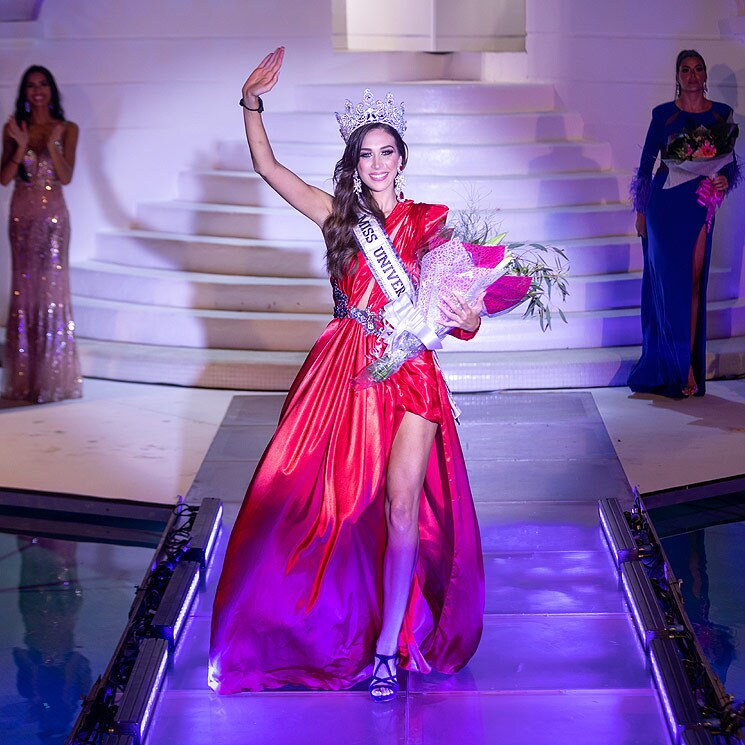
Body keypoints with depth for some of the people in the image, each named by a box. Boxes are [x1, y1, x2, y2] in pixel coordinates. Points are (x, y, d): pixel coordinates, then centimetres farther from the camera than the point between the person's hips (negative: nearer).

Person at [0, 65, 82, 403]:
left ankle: (53, 376, 1)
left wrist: (51, 144, -19)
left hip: (53, 214, -2)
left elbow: (66, 176, -6)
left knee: (53, 288, -4)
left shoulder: (66, 130, 3)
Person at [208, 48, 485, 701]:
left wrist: (466, 317, -23)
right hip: (343, 366, 2)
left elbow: (458, 293, 0)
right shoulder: (340, 216, 8)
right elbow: (268, 167, 6)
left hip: (409, 370, -2)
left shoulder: (430, 222, 4)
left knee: (403, 504, -9)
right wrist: (252, 103, -6)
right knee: (332, 495, 2)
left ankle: (386, 648, -2)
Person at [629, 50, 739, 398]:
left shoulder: (721, 114, 7)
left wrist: (724, 179, -12)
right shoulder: (663, 114, 2)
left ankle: (688, 365, 3)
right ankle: (685, 370, 2)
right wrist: (640, 211, 4)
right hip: (665, 203, -2)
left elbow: (730, 160, 11)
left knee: (693, 282, 0)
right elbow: (646, 163, 5)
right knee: (670, 281, -4)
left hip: (700, 205, 2)